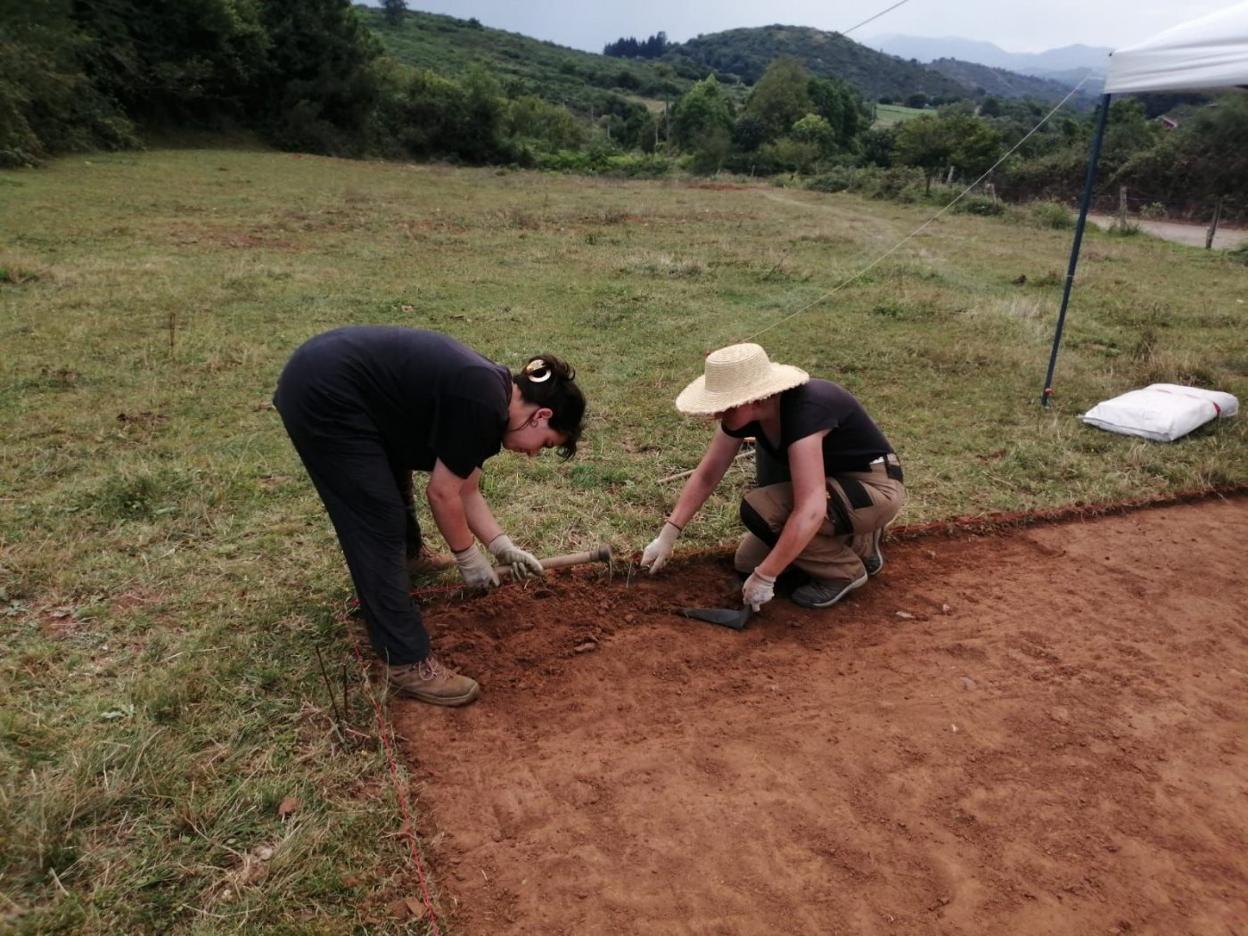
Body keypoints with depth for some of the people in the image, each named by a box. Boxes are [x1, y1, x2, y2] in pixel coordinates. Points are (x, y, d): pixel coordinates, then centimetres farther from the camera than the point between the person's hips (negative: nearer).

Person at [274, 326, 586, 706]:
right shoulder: (482, 406, -19)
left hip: (329, 384, 10)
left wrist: (502, 545, 13)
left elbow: (465, 490, 17)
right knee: (379, 526, -7)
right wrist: (469, 558, 1)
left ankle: (408, 559, 58)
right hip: (322, 396, -10)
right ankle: (407, 662, 1)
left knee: (393, 491, 29)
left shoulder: (486, 396, 9)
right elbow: (443, 492, -12)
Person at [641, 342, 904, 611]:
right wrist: (668, 534, -6)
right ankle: (858, 544, 14)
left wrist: (764, 578, -34)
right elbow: (705, 476, 0)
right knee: (747, 562, 4)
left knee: (758, 509, -26)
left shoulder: (804, 411, -34)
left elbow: (810, 511, -39)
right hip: (830, 484, 8)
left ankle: (845, 570, -6)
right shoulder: (744, 413, -10)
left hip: (877, 487, -8)